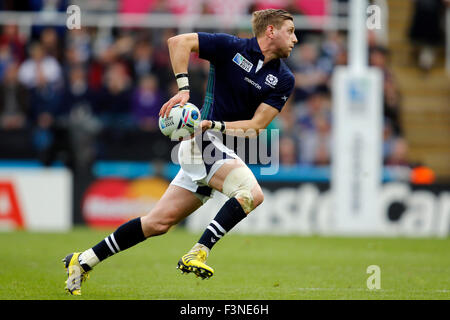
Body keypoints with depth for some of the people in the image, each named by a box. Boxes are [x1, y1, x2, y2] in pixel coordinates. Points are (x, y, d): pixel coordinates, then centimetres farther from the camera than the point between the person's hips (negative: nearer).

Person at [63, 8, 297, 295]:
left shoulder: (284, 80, 4)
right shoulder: (232, 47, -8)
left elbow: (257, 125, -3)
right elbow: (178, 42, -6)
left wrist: (216, 125, -19)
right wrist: (183, 89, -17)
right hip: (203, 141, -6)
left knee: (160, 222, 6)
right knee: (252, 192, -29)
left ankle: (84, 261, 15)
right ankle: (198, 253, -26)